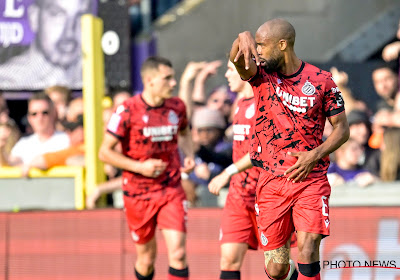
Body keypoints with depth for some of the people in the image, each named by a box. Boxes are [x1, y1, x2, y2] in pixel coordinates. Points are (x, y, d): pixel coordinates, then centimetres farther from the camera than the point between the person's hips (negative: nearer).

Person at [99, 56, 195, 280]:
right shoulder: (127, 111, -13)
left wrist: (189, 156, 3)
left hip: (171, 190, 2)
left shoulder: (177, 107, 0)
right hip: (138, 193, -2)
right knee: (147, 259, 10)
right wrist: (140, 167, -19)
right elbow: (105, 152, -10)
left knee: (178, 253, -14)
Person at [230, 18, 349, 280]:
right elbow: (238, 60, -18)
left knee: (308, 251, -20)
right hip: (271, 182, 2)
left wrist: (315, 155, -13)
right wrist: (243, 38, -41)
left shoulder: (322, 80, -1)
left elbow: (342, 128, 3)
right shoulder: (262, 75, 3)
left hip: (311, 180, -2)